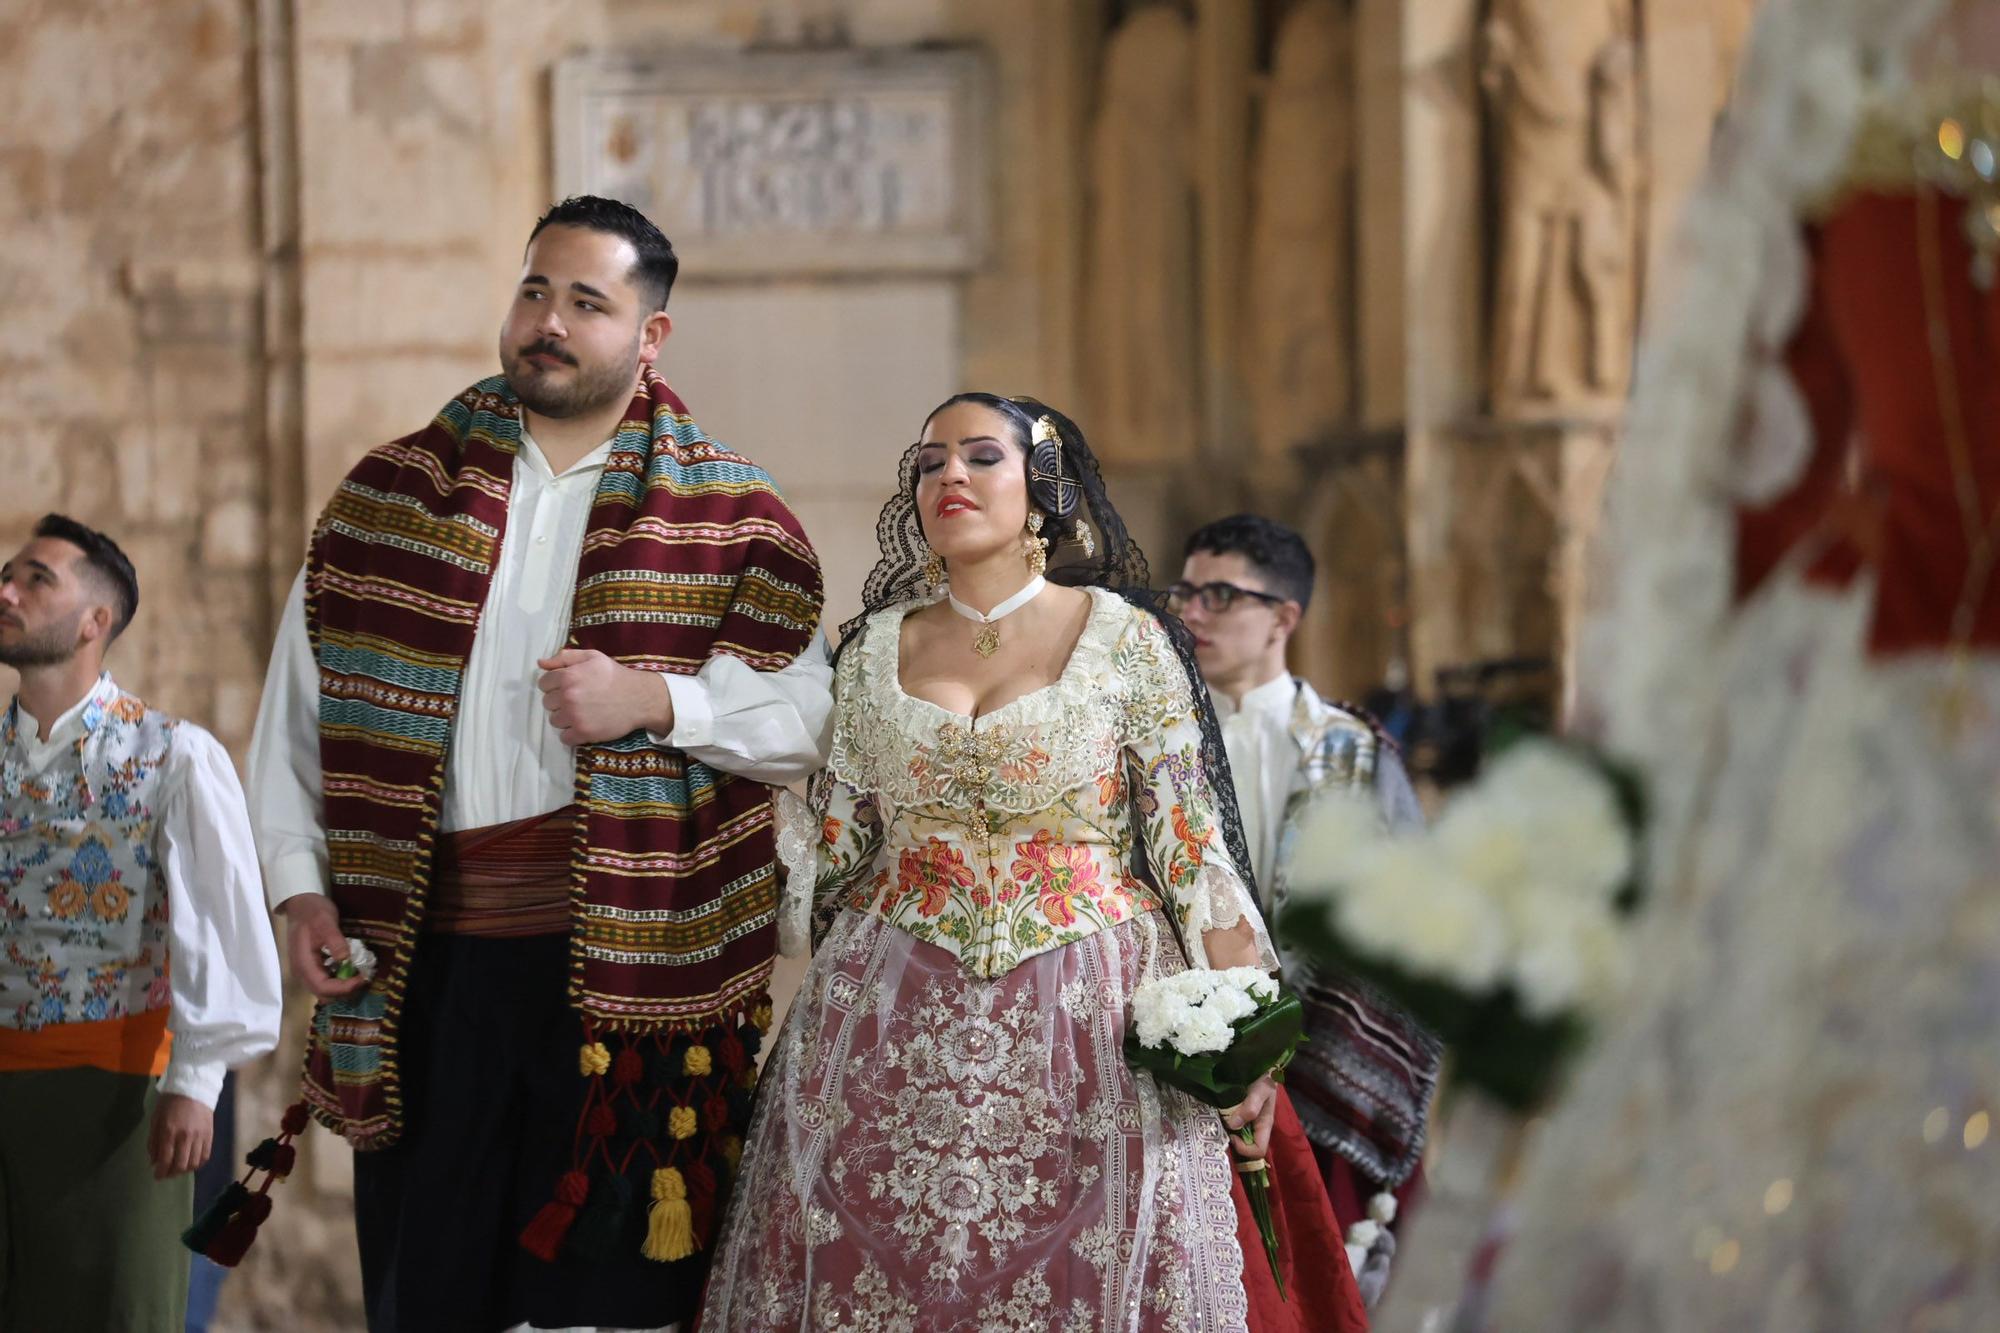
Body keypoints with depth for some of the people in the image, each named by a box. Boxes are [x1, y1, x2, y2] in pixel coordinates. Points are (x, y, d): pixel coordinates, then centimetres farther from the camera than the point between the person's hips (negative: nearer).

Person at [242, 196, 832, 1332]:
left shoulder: (729, 517, 5)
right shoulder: (392, 494, 12)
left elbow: (813, 716, -2)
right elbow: (300, 704, 14)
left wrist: (655, 700, -15)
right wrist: (300, 884, 5)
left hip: (629, 969, -2)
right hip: (425, 955, 2)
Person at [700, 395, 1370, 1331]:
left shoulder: (1122, 637, 0)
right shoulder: (875, 648, 10)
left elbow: (1191, 841, -4)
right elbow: (830, 849, 14)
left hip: (1085, 1022, -3)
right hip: (896, 1025, 3)